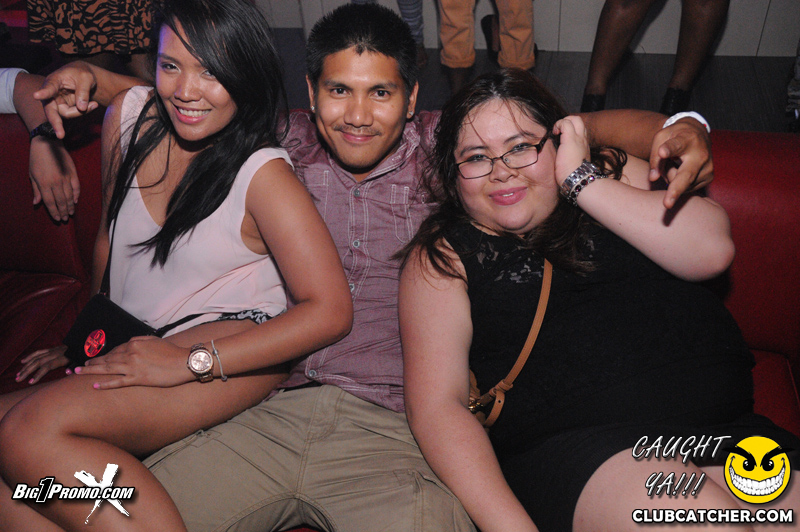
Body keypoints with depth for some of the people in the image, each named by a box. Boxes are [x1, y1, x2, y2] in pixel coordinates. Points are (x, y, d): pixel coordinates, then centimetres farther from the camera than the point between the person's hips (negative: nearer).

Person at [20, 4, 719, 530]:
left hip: (395, 431, -2)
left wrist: (674, 129, -18)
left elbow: (584, 127, 0)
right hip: (270, 413, 3)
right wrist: (95, 79, 10)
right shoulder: (288, 145, 10)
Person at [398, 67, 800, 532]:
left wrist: (584, 181, -3)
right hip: (570, 447, -3)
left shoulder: (611, 175, 16)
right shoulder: (442, 257, 6)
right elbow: (436, 404, -3)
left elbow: (712, 250, -1)